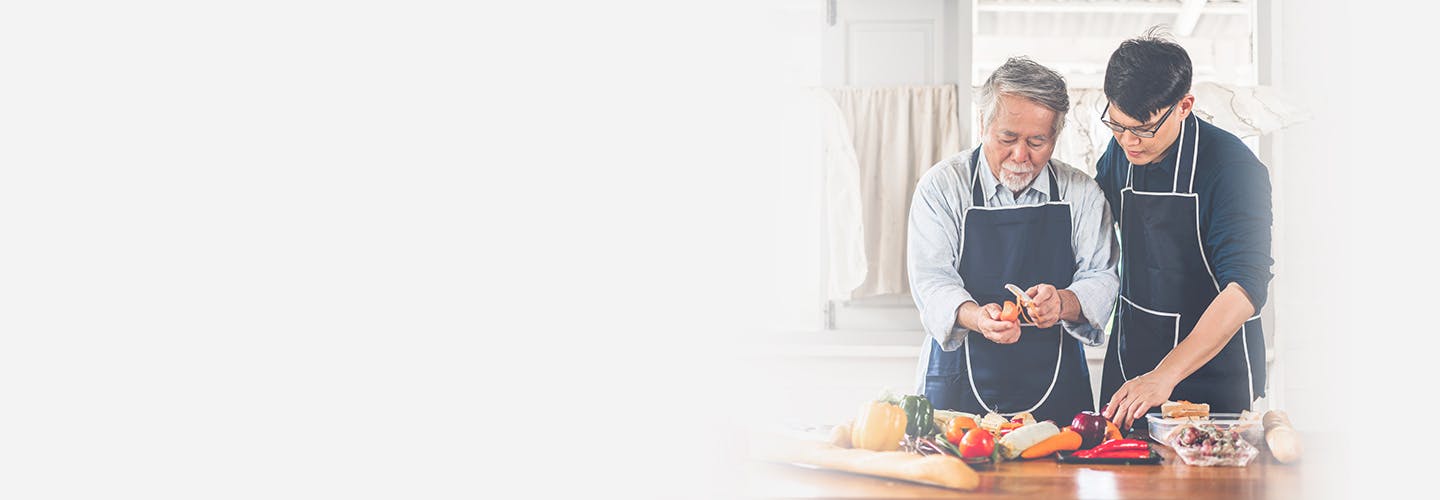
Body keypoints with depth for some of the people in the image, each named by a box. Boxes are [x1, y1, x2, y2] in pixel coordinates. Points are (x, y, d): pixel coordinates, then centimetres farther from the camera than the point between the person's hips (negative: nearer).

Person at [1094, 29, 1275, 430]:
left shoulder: (1232, 167, -19)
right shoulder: (1118, 156, 0)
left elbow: (1245, 290, -28)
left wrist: (1166, 375, -36)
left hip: (1213, 378, -5)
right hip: (1129, 366, 5)